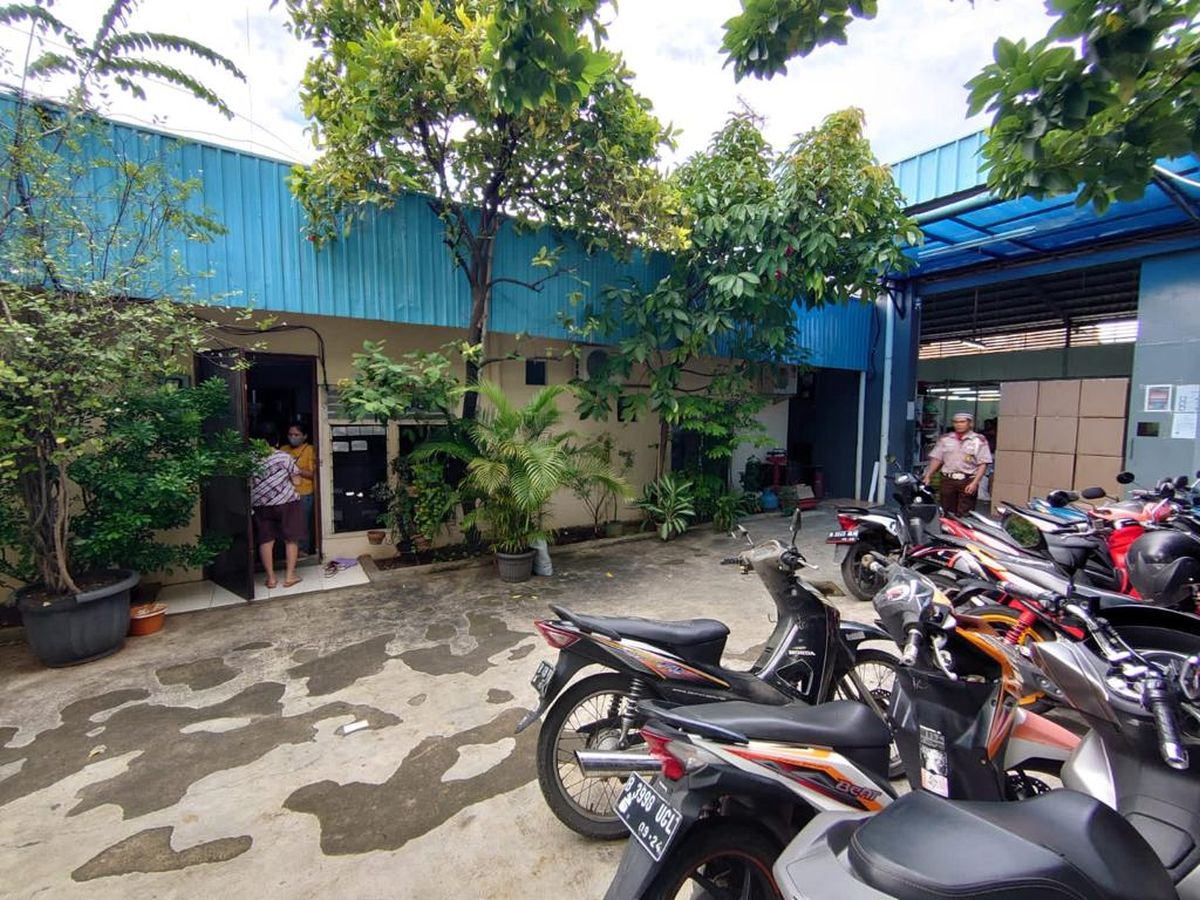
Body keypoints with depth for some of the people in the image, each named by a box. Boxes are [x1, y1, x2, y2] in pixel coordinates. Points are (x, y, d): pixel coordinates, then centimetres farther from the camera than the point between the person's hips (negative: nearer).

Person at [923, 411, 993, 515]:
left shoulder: (979, 440, 1)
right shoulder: (944, 439, 10)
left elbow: (983, 464, -3)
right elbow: (936, 459, 10)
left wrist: (975, 483, -13)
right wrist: (928, 476, 0)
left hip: (968, 481, -3)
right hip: (948, 480, 3)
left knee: (964, 516, -4)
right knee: (947, 514, 8)